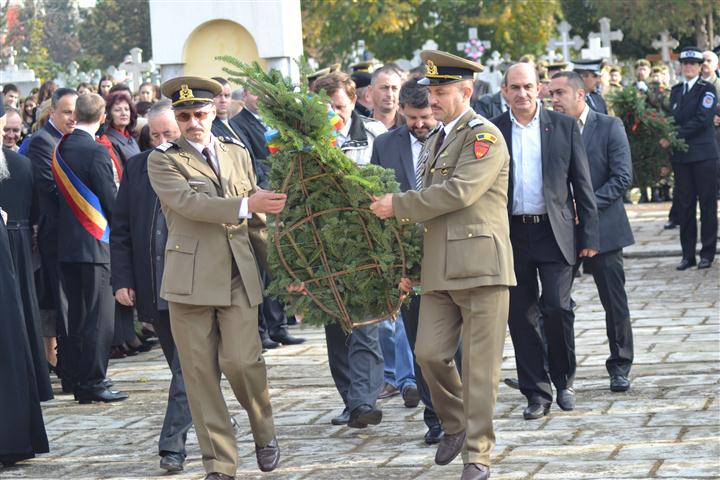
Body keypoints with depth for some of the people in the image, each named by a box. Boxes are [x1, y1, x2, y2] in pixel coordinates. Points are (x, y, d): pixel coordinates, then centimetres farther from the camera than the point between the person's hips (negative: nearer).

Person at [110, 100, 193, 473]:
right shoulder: (137, 168, 8)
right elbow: (120, 231, 10)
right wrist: (123, 280, 1)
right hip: (153, 287, 4)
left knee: (186, 368, -7)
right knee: (182, 366, 15)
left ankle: (173, 445, -6)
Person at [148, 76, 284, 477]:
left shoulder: (238, 153, 15)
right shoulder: (163, 160, 1)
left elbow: (256, 219, 19)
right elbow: (188, 202, -17)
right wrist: (246, 204, -21)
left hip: (239, 276, 2)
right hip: (191, 277, -2)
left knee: (241, 361, -9)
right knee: (200, 372, 0)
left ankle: (264, 431, 19)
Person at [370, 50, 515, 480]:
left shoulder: (485, 136, -7)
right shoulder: (434, 142, 20)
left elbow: (458, 191, -19)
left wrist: (397, 206, -12)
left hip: (481, 265, -7)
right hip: (439, 270, 7)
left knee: (480, 364, -3)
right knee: (430, 353, 0)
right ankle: (455, 424, 23)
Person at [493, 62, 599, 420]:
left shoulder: (564, 126, 4)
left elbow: (582, 183, 5)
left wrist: (588, 235, 0)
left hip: (555, 233, -1)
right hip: (511, 234, 1)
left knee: (557, 309, -9)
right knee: (521, 316, 3)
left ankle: (564, 380, 13)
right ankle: (536, 393, 13)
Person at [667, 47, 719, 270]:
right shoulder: (676, 91, 14)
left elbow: (702, 120, -15)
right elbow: (672, 120, 12)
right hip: (681, 156, 5)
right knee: (684, 205, 5)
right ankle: (688, 254, 10)